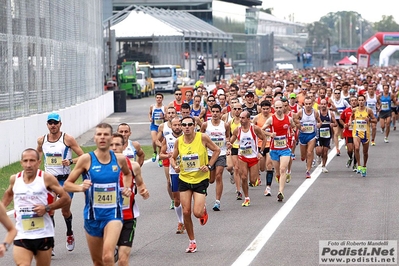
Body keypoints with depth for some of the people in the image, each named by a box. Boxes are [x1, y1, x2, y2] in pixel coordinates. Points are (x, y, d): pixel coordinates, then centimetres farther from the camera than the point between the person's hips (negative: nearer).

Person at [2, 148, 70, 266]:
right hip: (21, 236, 1)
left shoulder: (46, 178, -6)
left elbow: (66, 199, -3)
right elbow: (9, 193, 28)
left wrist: (47, 208, -14)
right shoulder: (15, 179, 4)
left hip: (44, 234, -1)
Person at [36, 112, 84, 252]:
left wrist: (71, 161, -22)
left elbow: (83, 157, -6)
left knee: (65, 210, 10)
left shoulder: (68, 139, -8)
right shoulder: (41, 140, 3)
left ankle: (69, 234, 39)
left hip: (65, 180, -2)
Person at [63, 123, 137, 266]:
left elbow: (128, 174, 25)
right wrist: (81, 187, -21)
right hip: (92, 215, 1)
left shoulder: (119, 159, 0)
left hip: (113, 213, -1)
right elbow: (67, 185, -2)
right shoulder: (86, 159, -7)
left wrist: (127, 187, 7)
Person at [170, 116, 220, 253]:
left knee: (197, 213, -12)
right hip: (184, 179, 3)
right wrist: (175, 166, -11)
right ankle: (192, 242, 17)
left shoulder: (202, 138, -12)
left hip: (201, 179, -3)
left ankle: (203, 209, 28)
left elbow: (217, 150, 1)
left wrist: (209, 165, -9)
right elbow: (173, 157, 11)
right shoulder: (178, 141, -4)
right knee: (186, 212, 0)